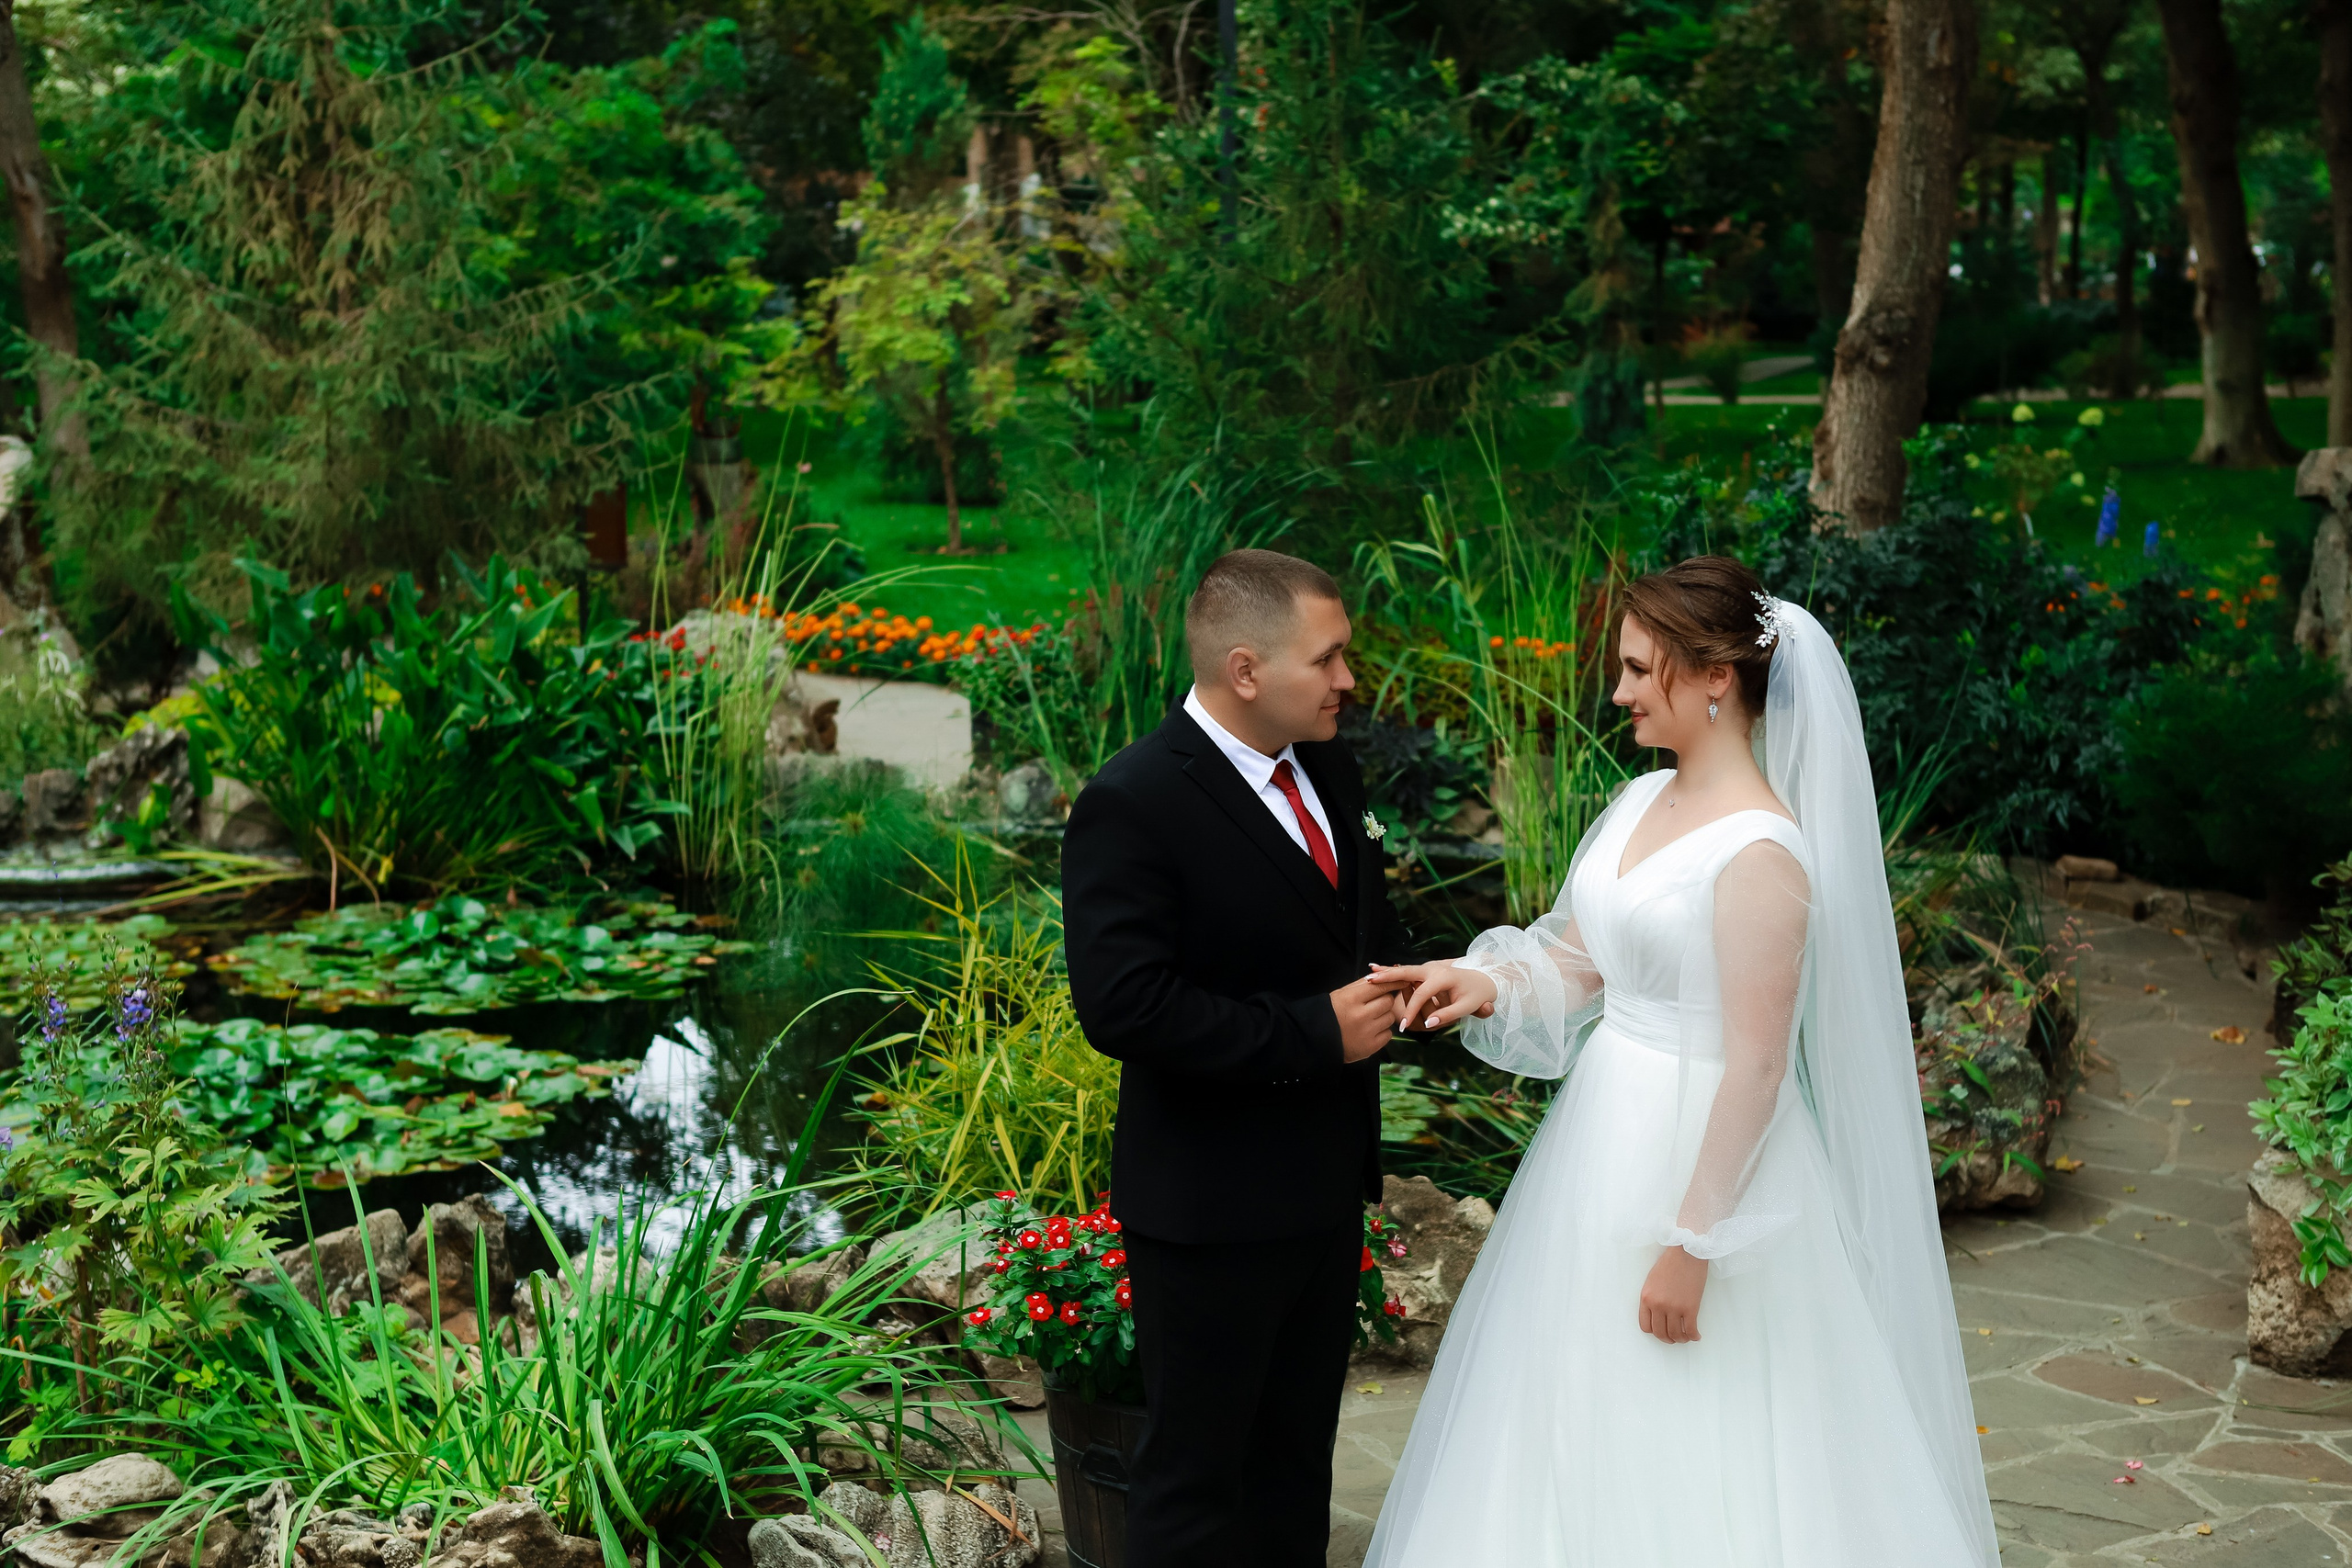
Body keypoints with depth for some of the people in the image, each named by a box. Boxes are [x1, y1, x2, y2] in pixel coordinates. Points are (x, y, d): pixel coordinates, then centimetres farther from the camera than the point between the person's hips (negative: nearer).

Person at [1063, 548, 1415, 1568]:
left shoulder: (1326, 769, 5)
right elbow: (1122, 1008, -27)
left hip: (1327, 1187, 8)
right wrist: (1313, 1033, -24)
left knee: (1297, 1457, 22)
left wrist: (1395, 980, -4)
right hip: (1211, 1212, -8)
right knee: (1195, 1478, 6)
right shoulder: (1132, 805, -20)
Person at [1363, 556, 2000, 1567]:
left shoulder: (1760, 853, -21)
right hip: (1607, 1134, 8)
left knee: (1689, 1464, 5)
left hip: (1702, 1156, -8)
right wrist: (1486, 983, -10)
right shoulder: (1643, 801, 5)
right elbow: (1579, 959, 11)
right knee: (1580, 1431, 19)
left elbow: (1756, 1069, -21)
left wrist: (1691, 1249, -19)